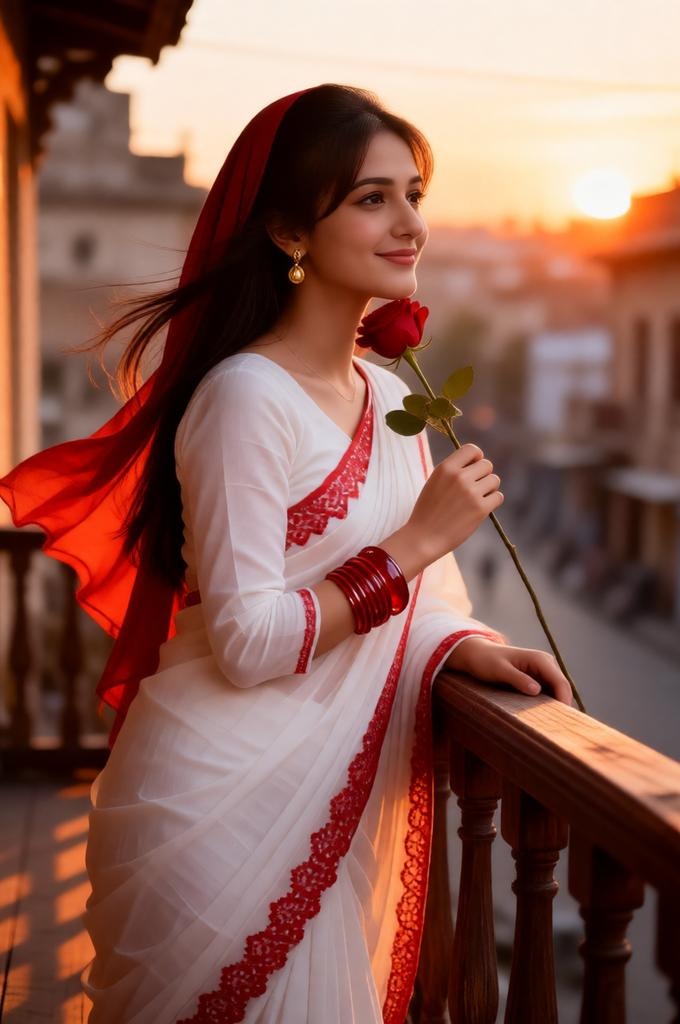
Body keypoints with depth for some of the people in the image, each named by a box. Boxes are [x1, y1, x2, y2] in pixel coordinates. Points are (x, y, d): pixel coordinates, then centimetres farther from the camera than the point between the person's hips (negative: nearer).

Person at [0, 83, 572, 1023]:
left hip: (337, 803, 8)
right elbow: (246, 643, -23)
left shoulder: (390, 394, 7)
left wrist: (465, 644, -7)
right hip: (225, 799, -7)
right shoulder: (247, 396, -18)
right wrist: (420, 540, -19)